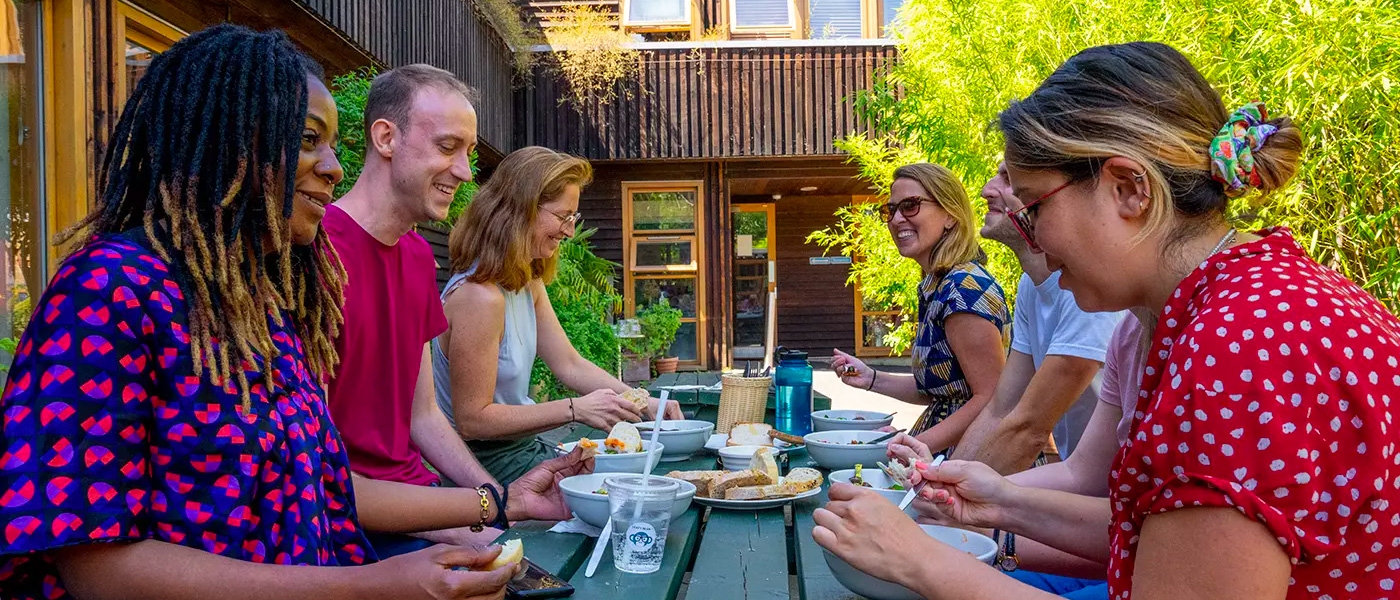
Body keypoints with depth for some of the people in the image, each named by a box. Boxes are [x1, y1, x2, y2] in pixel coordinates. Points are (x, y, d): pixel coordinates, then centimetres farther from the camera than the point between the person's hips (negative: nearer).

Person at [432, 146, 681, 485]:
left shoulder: (528, 283, 7)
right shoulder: (479, 297, -25)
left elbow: (570, 365, 11)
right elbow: (472, 419, -24)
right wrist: (575, 409, -25)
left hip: (524, 448, 9)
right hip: (488, 465, -9)